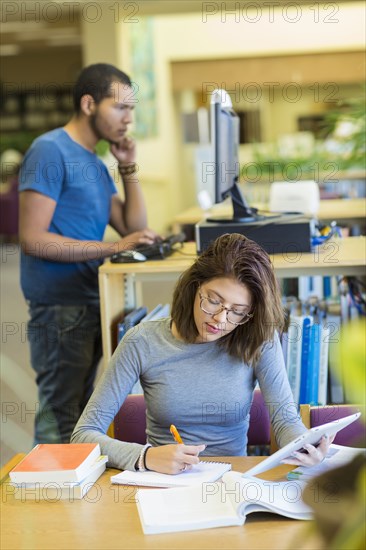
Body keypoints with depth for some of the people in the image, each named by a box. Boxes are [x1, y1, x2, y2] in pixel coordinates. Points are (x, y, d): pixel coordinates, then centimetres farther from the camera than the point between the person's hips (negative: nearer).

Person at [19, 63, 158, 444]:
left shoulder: (95, 163, 14)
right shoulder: (50, 151, -12)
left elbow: (134, 228, 14)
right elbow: (33, 238, -19)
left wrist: (129, 168, 5)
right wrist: (114, 247, -20)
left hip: (90, 303, 9)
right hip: (60, 307, -9)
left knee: (80, 413, 15)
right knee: (60, 420, -4)